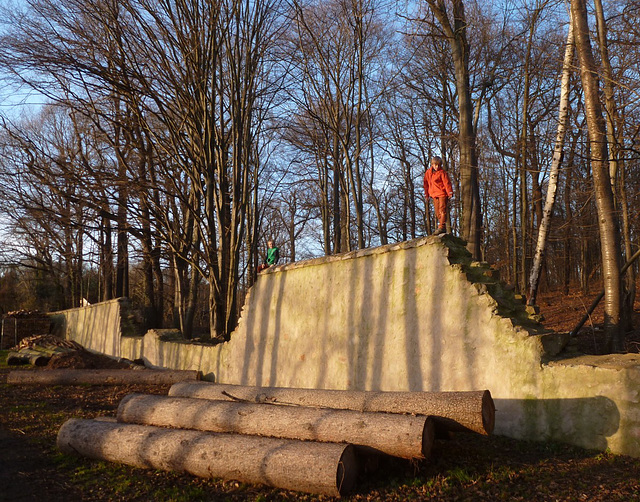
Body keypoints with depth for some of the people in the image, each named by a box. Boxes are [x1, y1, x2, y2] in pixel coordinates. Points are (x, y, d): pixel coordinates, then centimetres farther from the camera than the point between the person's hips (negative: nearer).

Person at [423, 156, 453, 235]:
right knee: (437, 212, 7)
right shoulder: (428, 172, 10)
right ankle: (443, 228, 13)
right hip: (434, 195, 6)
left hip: (442, 194, -6)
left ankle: (441, 227, -15)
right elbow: (426, 184, 17)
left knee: (442, 210, -10)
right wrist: (426, 195, 16)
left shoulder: (442, 172, -6)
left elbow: (447, 183, -9)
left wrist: (450, 193, -15)